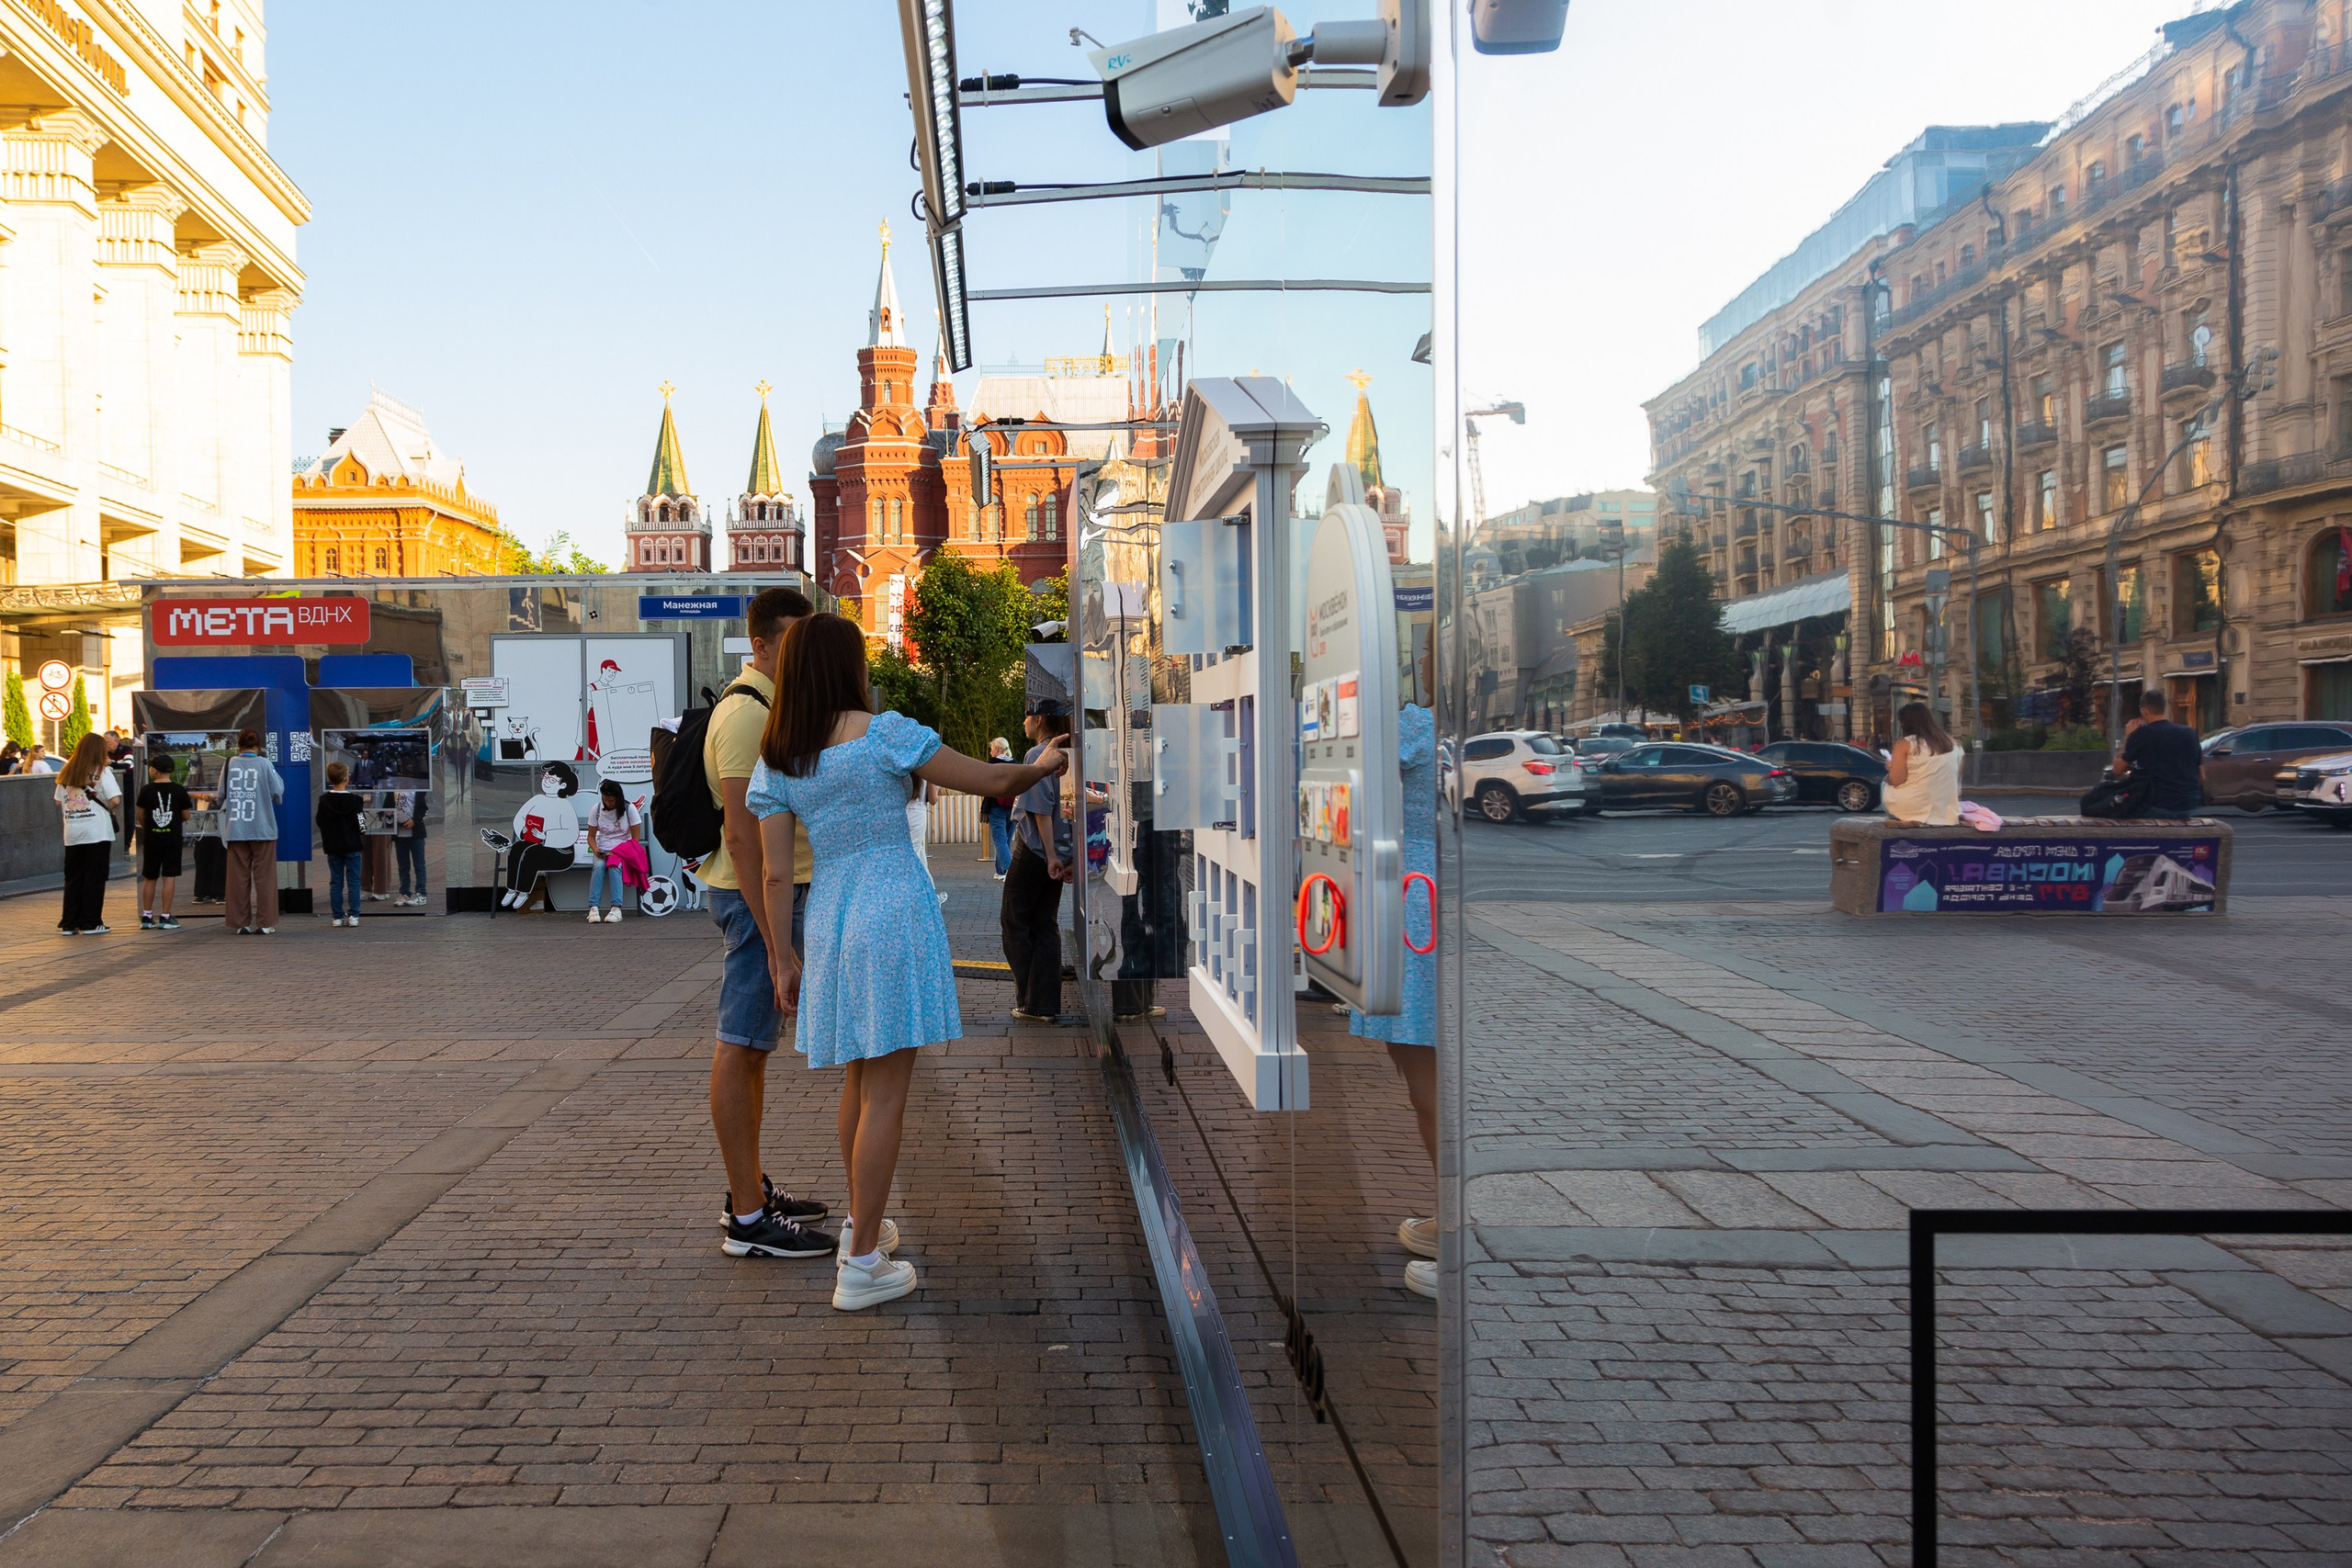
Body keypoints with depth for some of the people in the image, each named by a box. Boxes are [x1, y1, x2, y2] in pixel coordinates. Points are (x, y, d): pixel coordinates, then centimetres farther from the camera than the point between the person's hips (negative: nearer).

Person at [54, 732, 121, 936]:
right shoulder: (102, 772, -7)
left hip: (72, 834, 5)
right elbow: (115, 800, -15)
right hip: (97, 832, -4)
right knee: (94, 878, 2)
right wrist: (107, 808, 4)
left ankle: (69, 923, 11)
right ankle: (91, 923, 3)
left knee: (73, 878, 10)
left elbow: (59, 802, 12)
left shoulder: (67, 772, 8)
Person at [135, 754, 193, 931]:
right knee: (169, 877, 0)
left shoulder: (146, 790, -4)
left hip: (151, 839, 1)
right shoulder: (179, 790, -4)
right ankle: (165, 917, -2)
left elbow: (140, 815, 3)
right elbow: (185, 816, 1)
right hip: (173, 838, -1)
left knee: (149, 878, 11)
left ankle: (147, 917, 16)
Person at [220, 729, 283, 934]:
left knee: (239, 877, 7)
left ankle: (241, 923, 8)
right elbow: (278, 792, -2)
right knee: (264, 876, 3)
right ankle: (265, 923, 2)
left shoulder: (230, 764, 2)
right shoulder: (264, 764, -6)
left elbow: (221, 794, 8)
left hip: (236, 830, 2)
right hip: (262, 828, -2)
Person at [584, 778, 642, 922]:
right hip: (602, 851, 2)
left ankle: (616, 909, -43)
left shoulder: (629, 809, -5)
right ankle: (593, 908, -40)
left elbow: (635, 839, -5)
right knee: (599, 866, -32)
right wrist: (595, 850, -15)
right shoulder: (596, 809, 2)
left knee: (614, 867, -35)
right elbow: (591, 836, 7)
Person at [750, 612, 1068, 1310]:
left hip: (829, 920, 6)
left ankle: (861, 1224, 37)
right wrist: (1042, 767, 15)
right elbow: (987, 780, -5)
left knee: (860, 1080, 23)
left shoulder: (775, 760, 2)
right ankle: (861, 1265, 3)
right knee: (885, 1094, -1)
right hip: (894, 916, -6)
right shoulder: (882, 733, -11)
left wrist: (782, 959, 9)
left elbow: (775, 873, 2)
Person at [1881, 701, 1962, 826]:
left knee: (1885, 785, 24)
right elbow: (1956, 781, 11)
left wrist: (1890, 768, 8)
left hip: (1913, 810, -5)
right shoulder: (1953, 744, 7)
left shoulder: (1905, 743, -8)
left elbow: (1896, 781, -12)